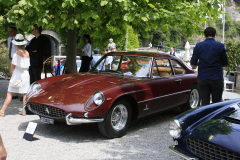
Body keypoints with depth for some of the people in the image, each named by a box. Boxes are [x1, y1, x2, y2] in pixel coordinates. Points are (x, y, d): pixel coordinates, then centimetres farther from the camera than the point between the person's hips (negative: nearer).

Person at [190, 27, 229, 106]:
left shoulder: (198, 46, 0)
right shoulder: (220, 46, -3)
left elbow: (193, 64, 1)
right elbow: (225, 64, 3)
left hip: (202, 79, 1)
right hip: (217, 79, -1)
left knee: (205, 103, 7)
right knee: (217, 103, 8)